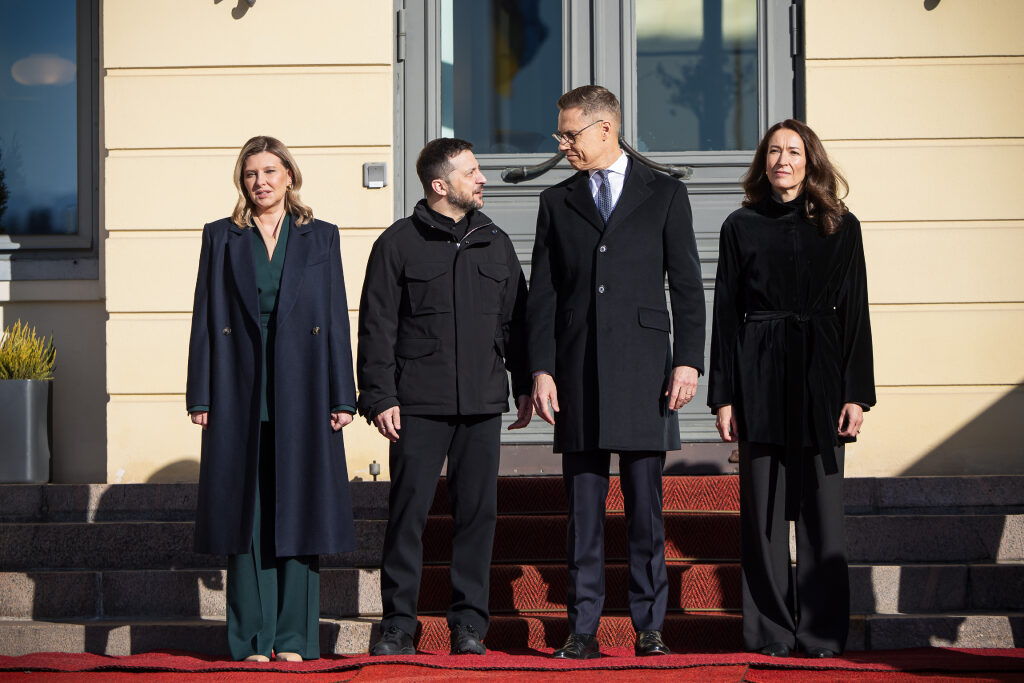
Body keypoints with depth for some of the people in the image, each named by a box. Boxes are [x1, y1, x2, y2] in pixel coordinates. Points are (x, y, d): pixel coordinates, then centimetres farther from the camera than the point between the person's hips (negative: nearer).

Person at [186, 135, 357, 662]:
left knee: (298, 509, 0)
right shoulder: (221, 238, 9)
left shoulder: (320, 237, 9)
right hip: (240, 391, 0)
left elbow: (337, 319, 6)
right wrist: (200, 397, -1)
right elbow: (205, 319, 6)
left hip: (302, 391, 0)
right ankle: (253, 639, 5)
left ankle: (293, 639, 5)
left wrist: (341, 397, -1)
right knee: (246, 513, 0)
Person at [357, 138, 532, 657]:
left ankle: (469, 624, 10)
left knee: (477, 512, 3)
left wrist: (524, 385, 13)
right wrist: (379, 397, -6)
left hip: (482, 404, 3)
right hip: (419, 405, -3)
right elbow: (377, 327, 0)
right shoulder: (398, 243, 1)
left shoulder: (495, 243, 14)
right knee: (408, 511, -4)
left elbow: (514, 319, 18)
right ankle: (398, 624, 4)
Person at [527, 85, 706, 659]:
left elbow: (687, 285, 5)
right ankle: (583, 629, 6)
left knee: (646, 506, 0)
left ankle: (651, 628, 6)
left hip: (644, 370, -2)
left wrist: (689, 360, -5)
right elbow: (543, 294, 11)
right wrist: (541, 369, 1)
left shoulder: (665, 194, 8)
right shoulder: (557, 202, 14)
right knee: (584, 506, 2)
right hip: (577, 372, 2)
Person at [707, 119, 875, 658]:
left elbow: (855, 314, 5)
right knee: (763, 507, 1)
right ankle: (771, 631, 8)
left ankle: (823, 632, 8)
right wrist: (723, 396, -1)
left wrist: (856, 393, -2)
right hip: (760, 379, 0)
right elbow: (725, 314, 5)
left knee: (820, 505, 1)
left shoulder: (840, 227, 7)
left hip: (820, 376, 0)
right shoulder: (741, 226, 6)